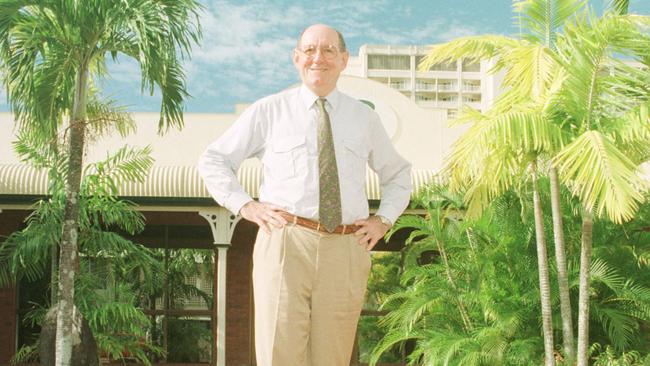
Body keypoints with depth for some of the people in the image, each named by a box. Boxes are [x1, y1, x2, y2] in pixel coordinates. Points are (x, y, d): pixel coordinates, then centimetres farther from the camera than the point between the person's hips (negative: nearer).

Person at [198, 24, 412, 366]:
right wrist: (246, 206, -1)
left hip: (347, 251, 2)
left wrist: (383, 220, 12)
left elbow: (398, 173, 28)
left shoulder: (364, 118, 15)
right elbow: (213, 160, 13)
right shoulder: (268, 111, 7)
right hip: (285, 244, -2)